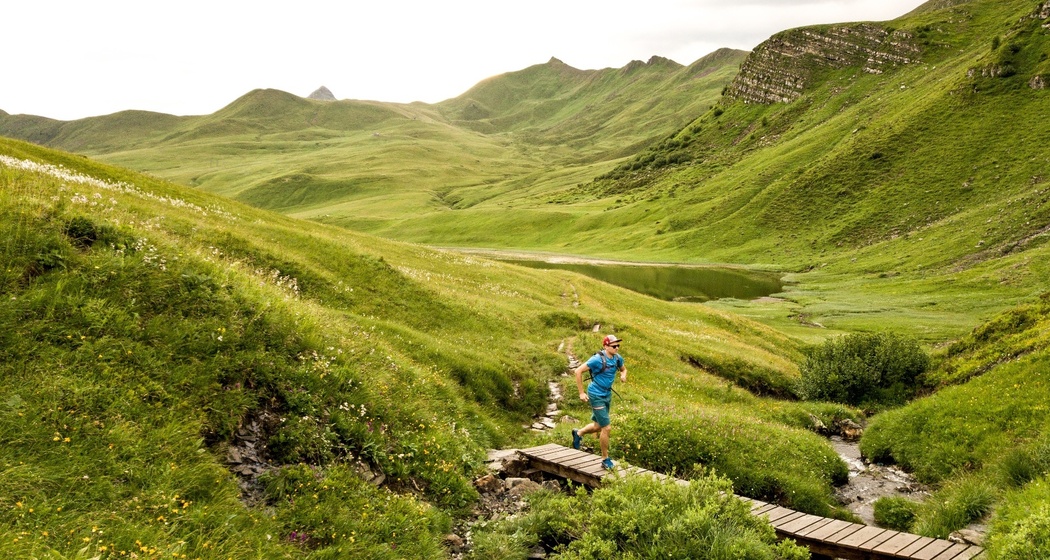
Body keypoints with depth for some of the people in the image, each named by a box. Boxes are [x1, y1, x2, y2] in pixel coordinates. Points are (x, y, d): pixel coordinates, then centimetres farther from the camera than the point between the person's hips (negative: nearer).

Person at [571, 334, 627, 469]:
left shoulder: (618, 358, -2)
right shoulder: (597, 359, -22)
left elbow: (623, 369, 20)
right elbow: (578, 371, -19)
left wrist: (623, 375, -6)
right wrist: (581, 393, -18)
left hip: (607, 395, 8)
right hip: (596, 396, -8)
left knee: (598, 426, 20)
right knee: (607, 428, -7)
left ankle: (578, 433, 48)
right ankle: (605, 459, 9)